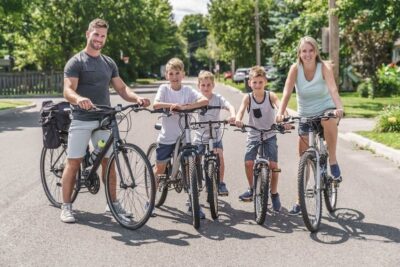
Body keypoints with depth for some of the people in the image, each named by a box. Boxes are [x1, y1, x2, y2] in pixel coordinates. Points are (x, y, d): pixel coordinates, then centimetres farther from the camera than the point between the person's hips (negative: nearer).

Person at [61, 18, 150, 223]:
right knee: (73, 162, -2)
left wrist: (137, 98, -9)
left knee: (108, 162, 5)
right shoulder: (76, 62, -4)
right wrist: (79, 99, -38)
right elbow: (68, 91, -14)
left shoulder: (109, 63, 14)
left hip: (103, 120, 5)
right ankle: (66, 206, 8)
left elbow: (121, 88, 11)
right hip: (81, 120, -4)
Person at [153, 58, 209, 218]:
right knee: (159, 169, 10)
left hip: (184, 136, 1)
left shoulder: (188, 90, -4)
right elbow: (155, 104, -20)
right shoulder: (164, 89, -4)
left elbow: (205, 100, -20)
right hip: (166, 137, 0)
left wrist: (184, 106, -29)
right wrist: (172, 105, -35)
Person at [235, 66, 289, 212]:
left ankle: (274, 193, 12)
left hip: (269, 135, -1)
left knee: (273, 165, -9)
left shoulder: (270, 96, -8)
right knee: (248, 162, -13)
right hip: (253, 135, 1)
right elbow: (241, 110, -23)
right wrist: (238, 119, -45)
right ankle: (252, 189, 13)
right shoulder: (248, 97, -7)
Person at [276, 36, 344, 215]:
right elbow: (287, 92, -24)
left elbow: (333, 89, -32)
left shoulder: (324, 67, -16)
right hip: (305, 116, 2)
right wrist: (280, 112, -41)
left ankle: (333, 162, -19)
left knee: (329, 121, -40)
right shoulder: (295, 68, -13)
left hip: (325, 110, -2)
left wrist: (339, 108, -50)